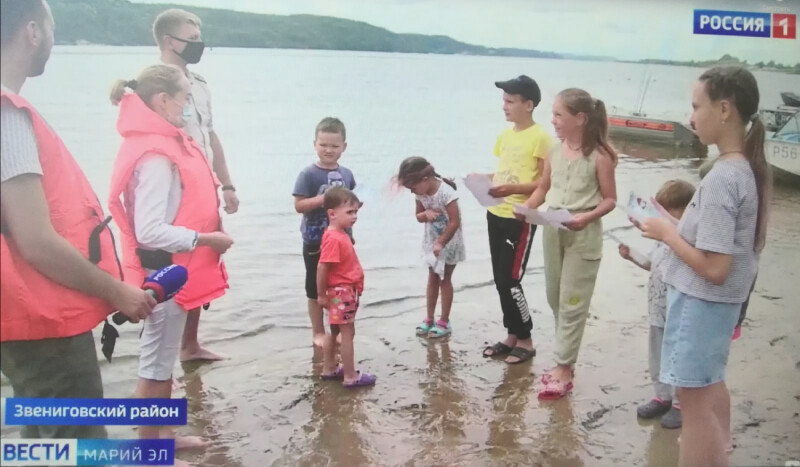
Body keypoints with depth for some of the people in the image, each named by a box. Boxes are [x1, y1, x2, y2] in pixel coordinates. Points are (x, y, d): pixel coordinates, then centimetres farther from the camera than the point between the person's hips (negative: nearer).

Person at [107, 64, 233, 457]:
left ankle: (159, 436, 35)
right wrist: (206, 239, -19)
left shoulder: (165, 144, 8)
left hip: (174, 270, 10)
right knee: (156, 365, 3)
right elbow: (150, 231, -27)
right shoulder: (156, 156, -22)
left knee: (163, 361, 20)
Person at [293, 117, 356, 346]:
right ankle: (318, 332, 23)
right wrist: (324, 199, -26)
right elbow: (299, 205, -16)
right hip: (316, 242, -4)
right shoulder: (308, 174, -12)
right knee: (316, 289, 9)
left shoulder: (346, 174, 4)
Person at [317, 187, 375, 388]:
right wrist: (322, 295, -17)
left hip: (347, 291, 10)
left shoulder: (341, 235, 8)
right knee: (347, 333, -2)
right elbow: (322, 268, -24)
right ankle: (350, 377, 6)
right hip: (342, 292, -10)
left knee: (335, 331, 18)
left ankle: (329, 369, 30)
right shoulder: (333, 239, -24)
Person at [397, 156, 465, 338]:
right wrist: (426, 214, -18)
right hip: (432, 241, 6)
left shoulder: (446, 192, -27)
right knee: (432, 279, 12)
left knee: (445, 280, 3)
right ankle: (429, 319, 21)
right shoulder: (421, 193, -6)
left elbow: (455, 222, -26)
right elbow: (418, 216, 5)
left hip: (449, 243, -6)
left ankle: (444, 322, 14)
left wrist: (441, 243, -23)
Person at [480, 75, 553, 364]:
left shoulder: (540, 138, -13)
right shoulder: (504, 136, 11)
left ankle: (525, 340, 12)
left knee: (510, 281, -4)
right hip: (496, 215, 8)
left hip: (520, 219, -8)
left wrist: (512, 189, -26)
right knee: (500, 280, 11)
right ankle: (512, 335, 24)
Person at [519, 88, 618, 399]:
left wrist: (587, 216, -24)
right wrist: (526, 208, -6)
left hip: (583, 235, -6)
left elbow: (610, 200, -8)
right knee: (555, 299, 14)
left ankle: (563, 370, 7)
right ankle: (565, 360, 29)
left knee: (572, 303, 0)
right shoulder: (554, 152, 3)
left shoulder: (599, 156, -13)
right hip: (552, 230, 6)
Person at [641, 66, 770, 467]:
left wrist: (666, 232, -15)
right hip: (720, 302, 10)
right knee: (709, 385, 27)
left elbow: (713, 268, -26)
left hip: (700, 303, -10)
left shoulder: (722, 178, -25)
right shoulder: (749, 168, 2)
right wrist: (677, 227, 5)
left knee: (693, 399, 3)